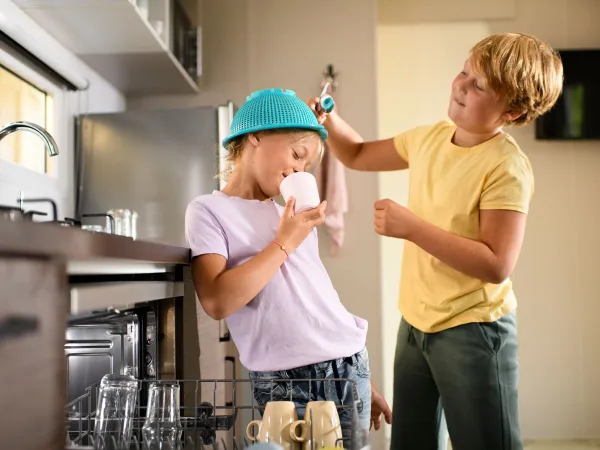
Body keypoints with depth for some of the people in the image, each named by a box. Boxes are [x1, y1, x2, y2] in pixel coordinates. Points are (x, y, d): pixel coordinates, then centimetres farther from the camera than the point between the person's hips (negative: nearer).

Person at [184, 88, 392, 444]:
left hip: (350, 369, 5)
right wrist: (284, 243, -10)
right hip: (284, 384, -5)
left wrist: (364, 381, 16)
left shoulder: (294, 216, 15)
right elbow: (217, 302, -18)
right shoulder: (209, 210, -3)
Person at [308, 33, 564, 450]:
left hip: (472, 329, -7)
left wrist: (412, 227, -26)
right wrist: (329, 119, -3)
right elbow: (358, 155, 16)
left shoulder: (507, 167, -20)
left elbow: (496, 266, -25)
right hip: (416, 321, 8)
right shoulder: (430, 137, 3)